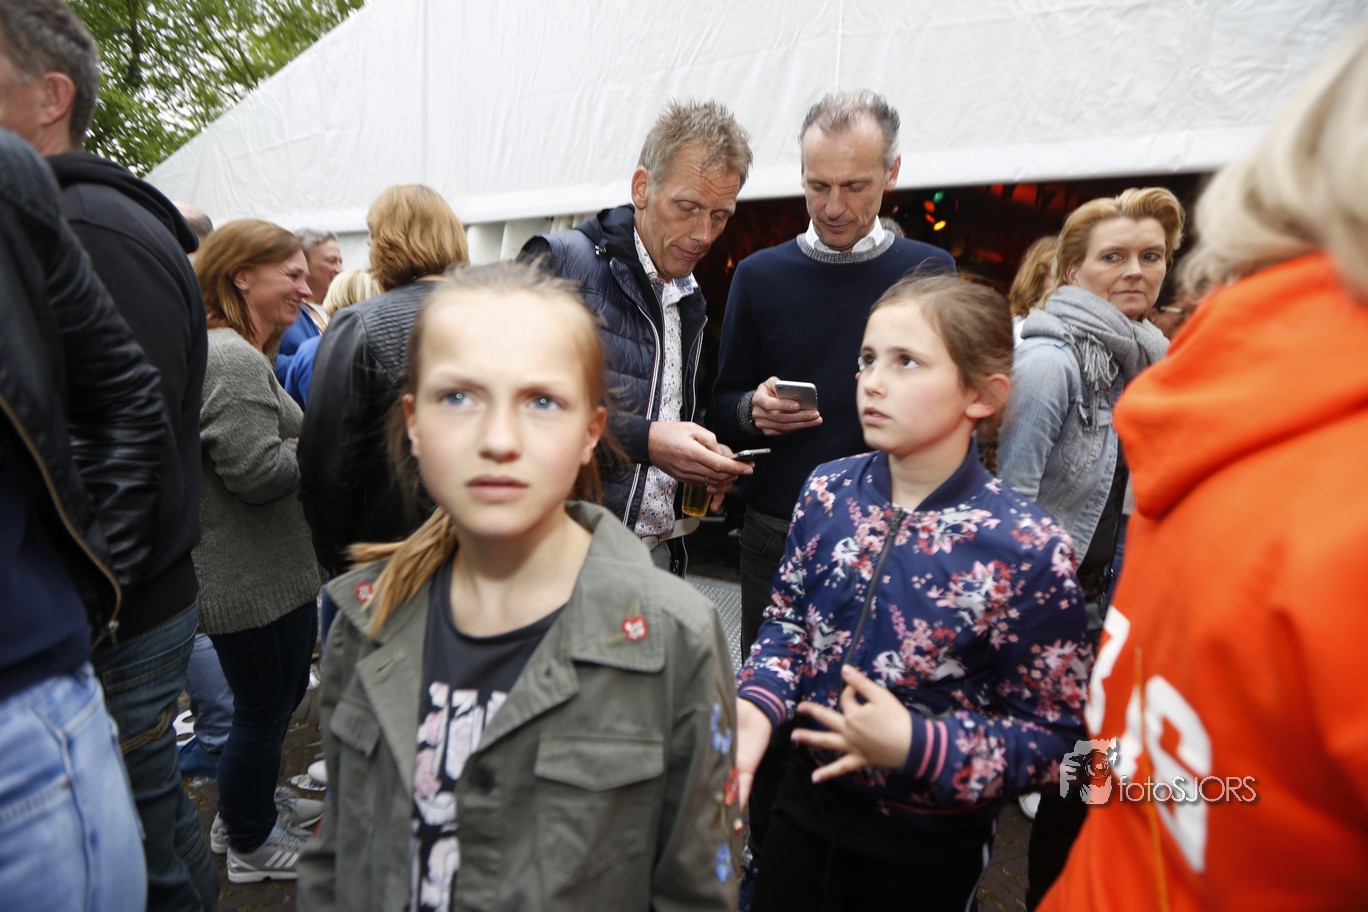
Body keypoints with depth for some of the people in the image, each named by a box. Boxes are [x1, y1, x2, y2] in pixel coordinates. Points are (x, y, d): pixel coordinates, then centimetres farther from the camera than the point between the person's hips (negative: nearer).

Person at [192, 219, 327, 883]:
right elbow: (257, 471, -26)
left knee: (281, 693, 25)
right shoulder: (232, 360, -22)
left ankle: (248, 807, 46)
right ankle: (251, 844, 30)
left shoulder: (238, 351, 13)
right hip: (253, 579, -11)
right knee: (263, 708, 8)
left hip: (257, 571, 11)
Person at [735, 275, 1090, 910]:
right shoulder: (828, 490, -8)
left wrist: (916, 747, -27)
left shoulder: (1028, 548, -22)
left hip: (929, 849, -3)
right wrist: (756, 705, -14)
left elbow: (1054, 733, -14)